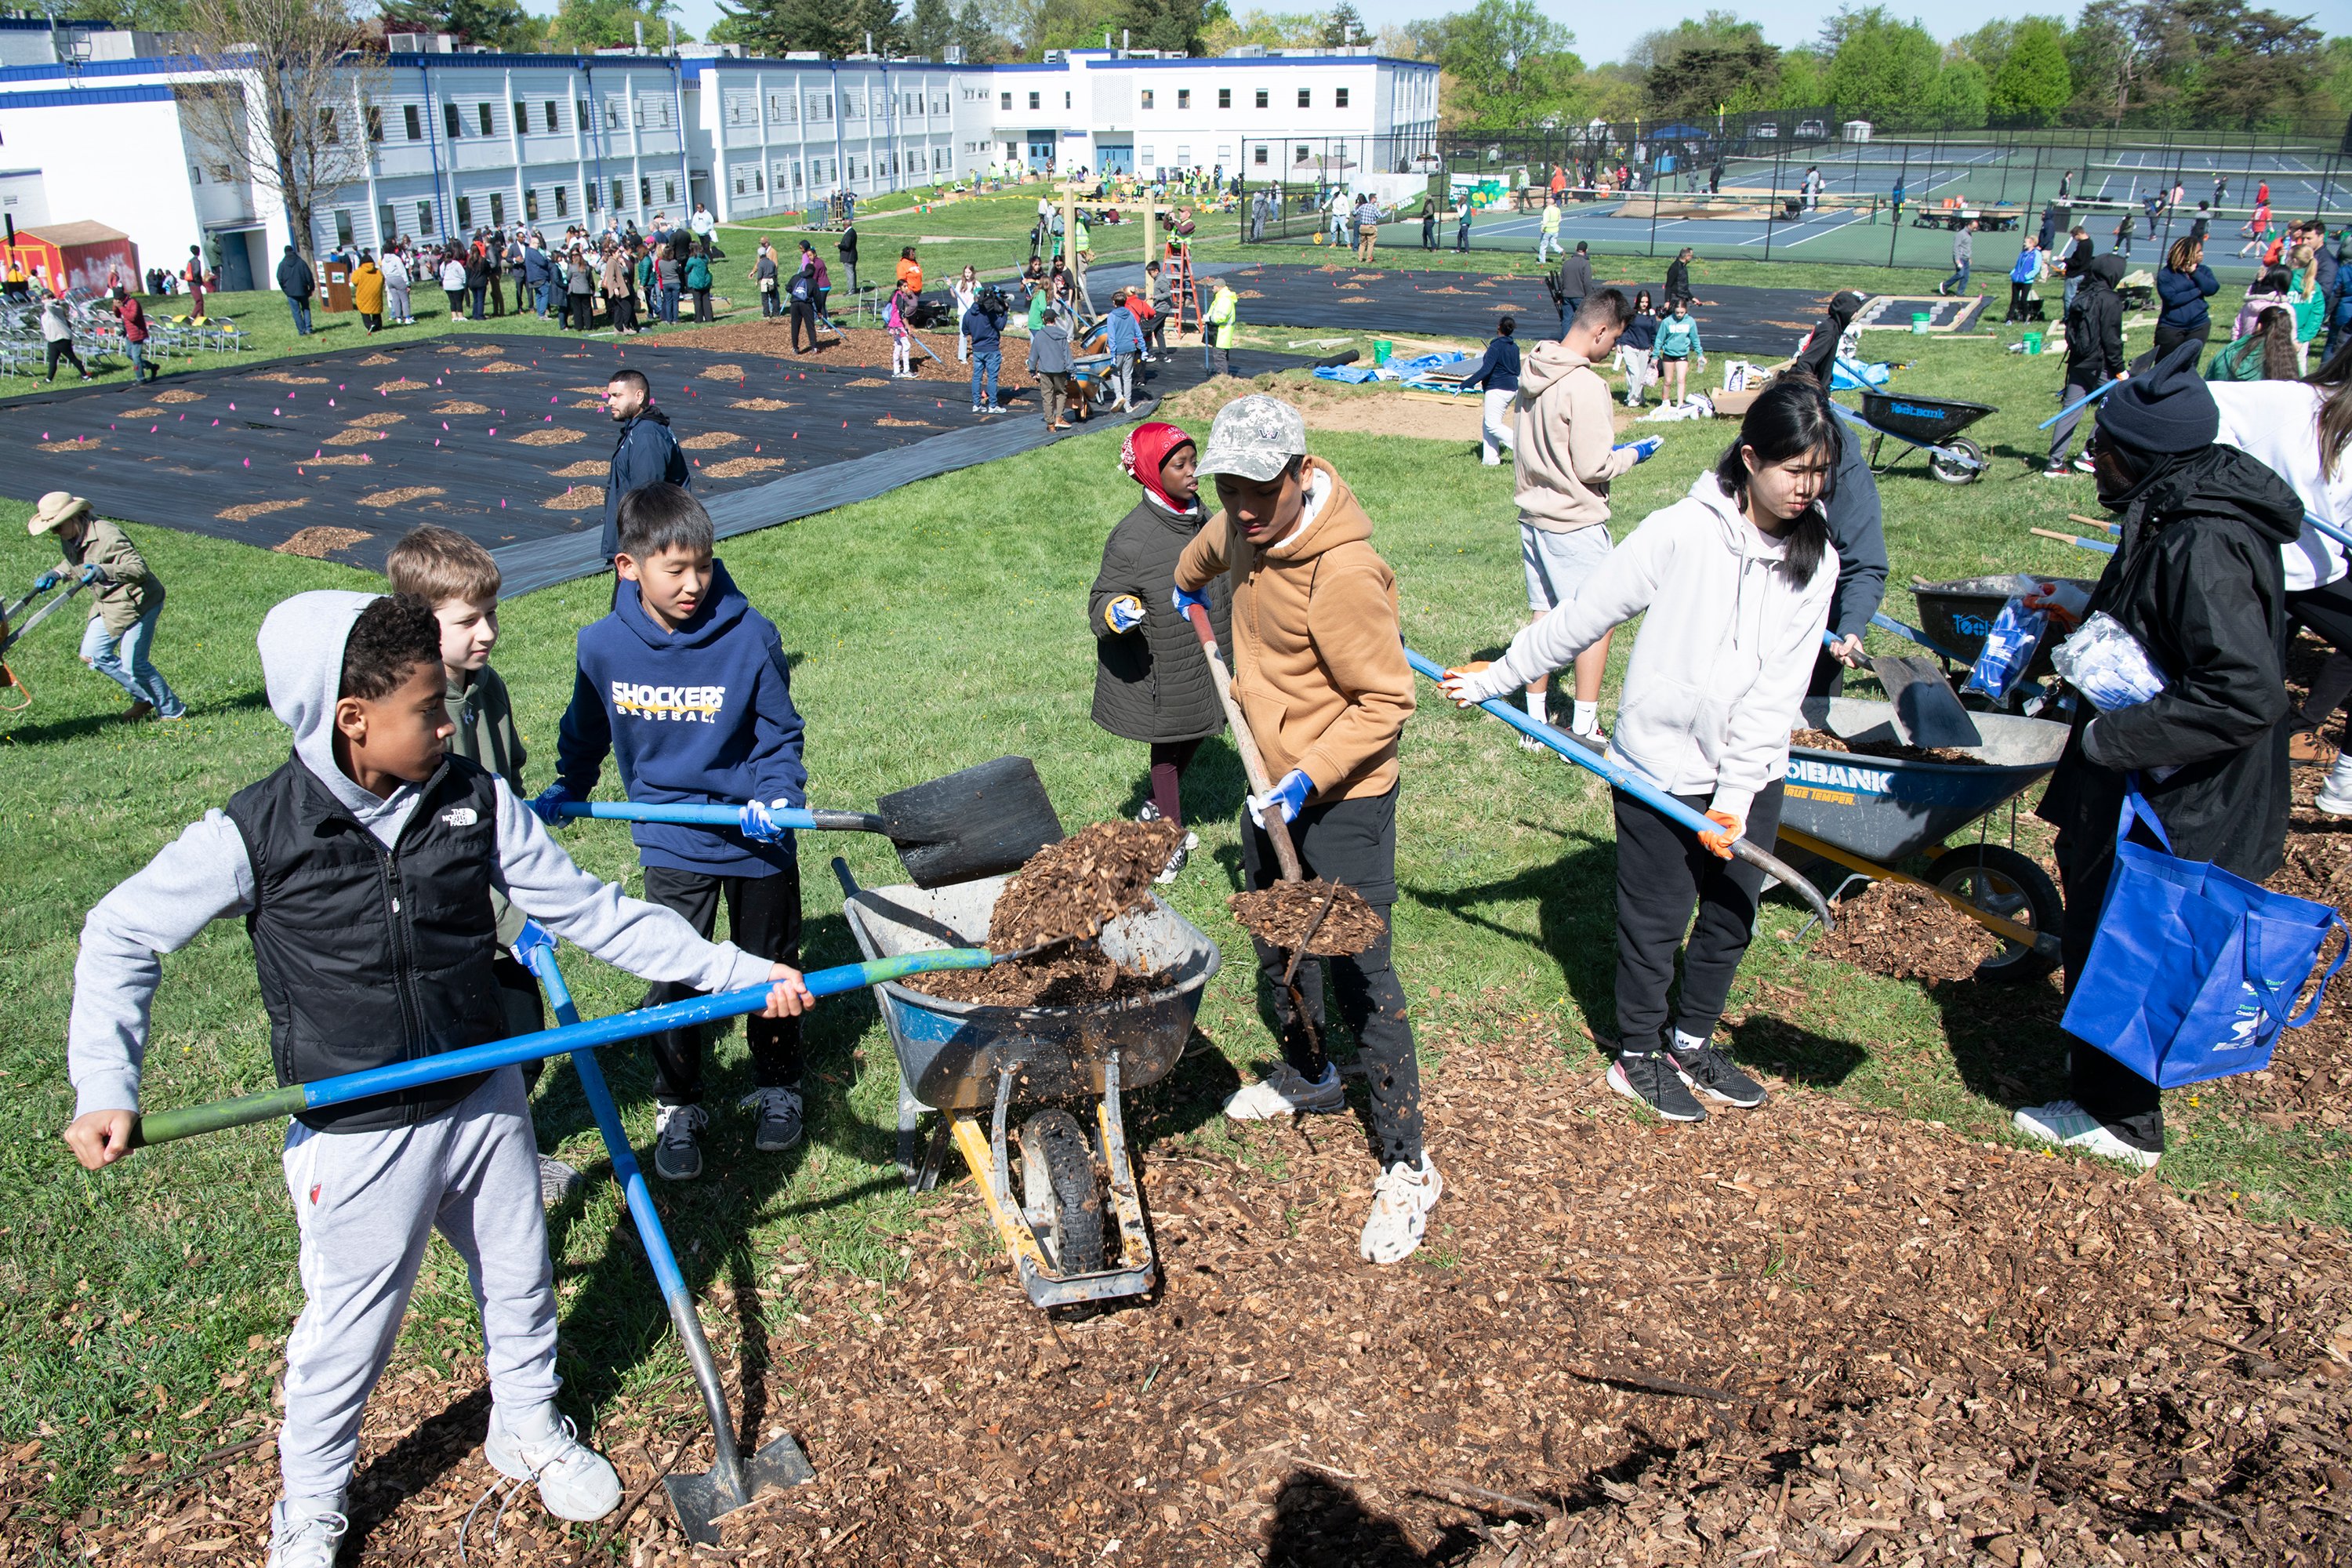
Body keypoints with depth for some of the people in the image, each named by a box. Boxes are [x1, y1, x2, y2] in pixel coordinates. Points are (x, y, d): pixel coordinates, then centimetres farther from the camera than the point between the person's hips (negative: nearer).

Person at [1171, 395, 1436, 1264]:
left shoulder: (1342, 571, -29)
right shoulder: (1244, 525, -3)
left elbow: (1386, 701, -23)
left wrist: (1310, 777, -29)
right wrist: (1188, 583, 45)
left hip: (1343, 799, -8)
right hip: (1274, 779, 9)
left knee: (1357, 973, -7)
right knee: (1276, 944, 23)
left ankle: (1406, 1166, 5)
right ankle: (1309, 1075, 48)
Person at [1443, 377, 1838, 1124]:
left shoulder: (1815, 560, -4)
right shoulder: (1680, 533, -16)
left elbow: (1778, 690, -9)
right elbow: (1580, 618, -7)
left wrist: (1737, 795, -14)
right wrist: (1497, 677, -3)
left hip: (1753, 774, 4)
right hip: (1664, 769, -4)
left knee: (1732, 918, 17)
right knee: (1655, 922, 9)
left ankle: (1692, 1042, 40)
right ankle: (1637, 1056, 31)